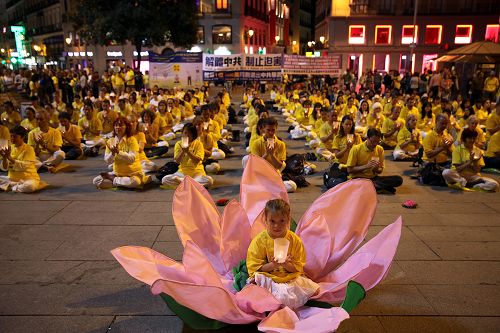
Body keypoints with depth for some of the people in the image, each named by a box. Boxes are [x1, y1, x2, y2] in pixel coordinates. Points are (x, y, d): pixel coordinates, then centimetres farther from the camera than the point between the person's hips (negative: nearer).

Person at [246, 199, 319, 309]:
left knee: (314, 289, -12)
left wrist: (286, 264, -20)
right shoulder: (259, 241, -5)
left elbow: (298, 268, 2)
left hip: (291, 278, 4)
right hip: (267, 278, -3)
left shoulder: (295, 240, 0)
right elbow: (254, 267, -5)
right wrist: (272, 265, -21)